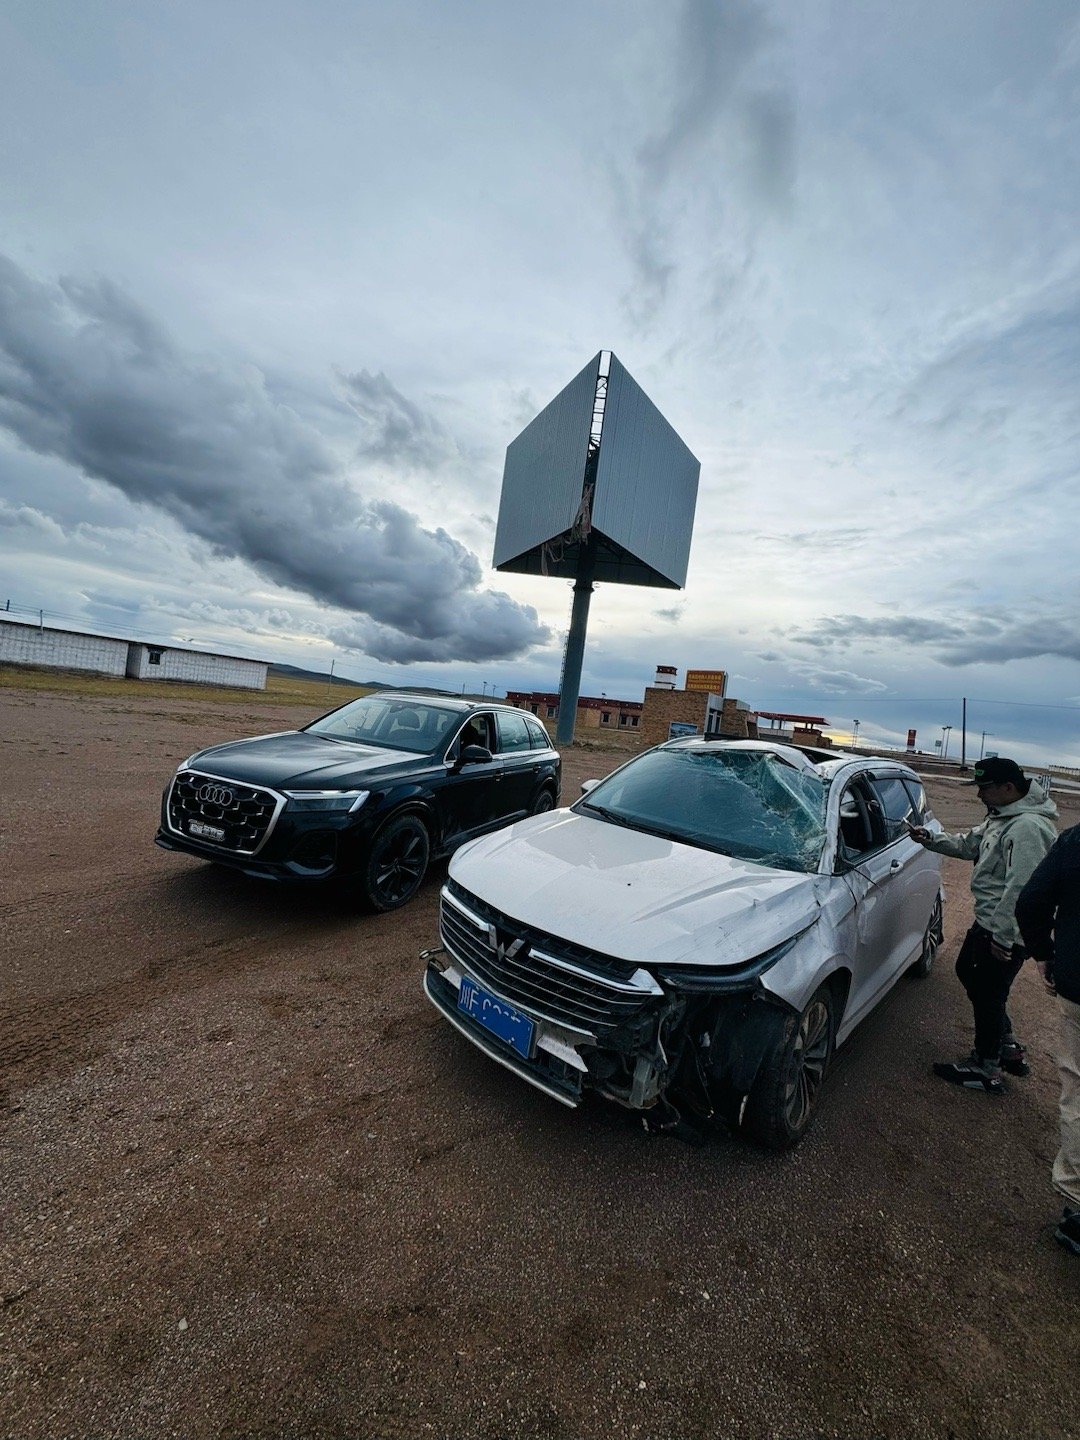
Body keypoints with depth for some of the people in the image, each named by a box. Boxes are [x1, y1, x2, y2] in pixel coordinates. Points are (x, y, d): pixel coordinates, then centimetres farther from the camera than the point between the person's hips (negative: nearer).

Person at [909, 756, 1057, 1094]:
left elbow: (1022, 889, -28)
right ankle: (1009, 1048, 37)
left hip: (1006, 932, -11)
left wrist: (1003, 937, -26)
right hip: (987, 921, 11)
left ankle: (987, 1070, 21)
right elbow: (970, 844, 19)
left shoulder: (1028, 827, -26)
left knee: (988, 996, 3)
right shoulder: (1001, 816, 7)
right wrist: (931, 839, 3)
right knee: (967, 971, 23)